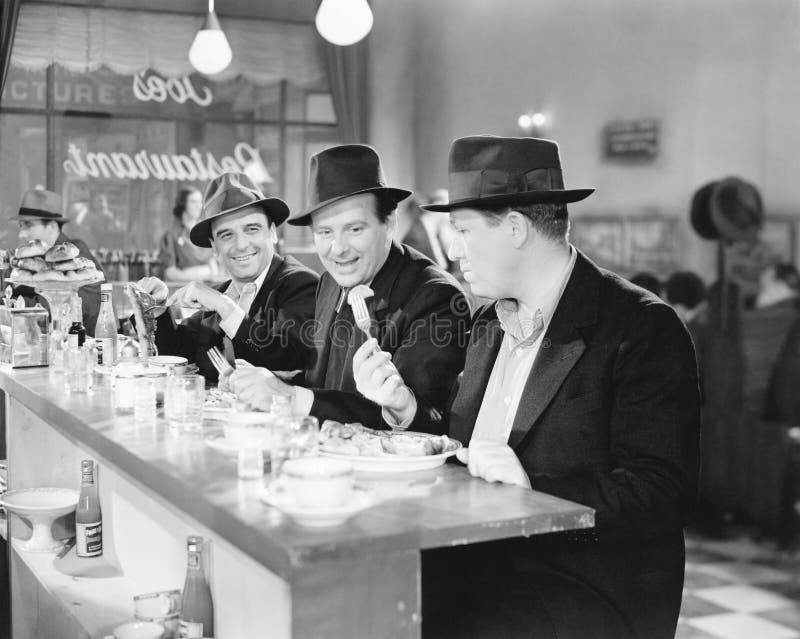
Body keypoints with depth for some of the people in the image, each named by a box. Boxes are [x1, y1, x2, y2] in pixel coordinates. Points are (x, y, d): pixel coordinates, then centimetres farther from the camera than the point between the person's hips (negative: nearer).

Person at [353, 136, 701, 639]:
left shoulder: (644, 328, -12)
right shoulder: (490, 322, 13)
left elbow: (662, 497, -17)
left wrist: (534, 488, -26)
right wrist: (406, 409, -2)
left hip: (591, 592, -6)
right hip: (482, 563, 6)